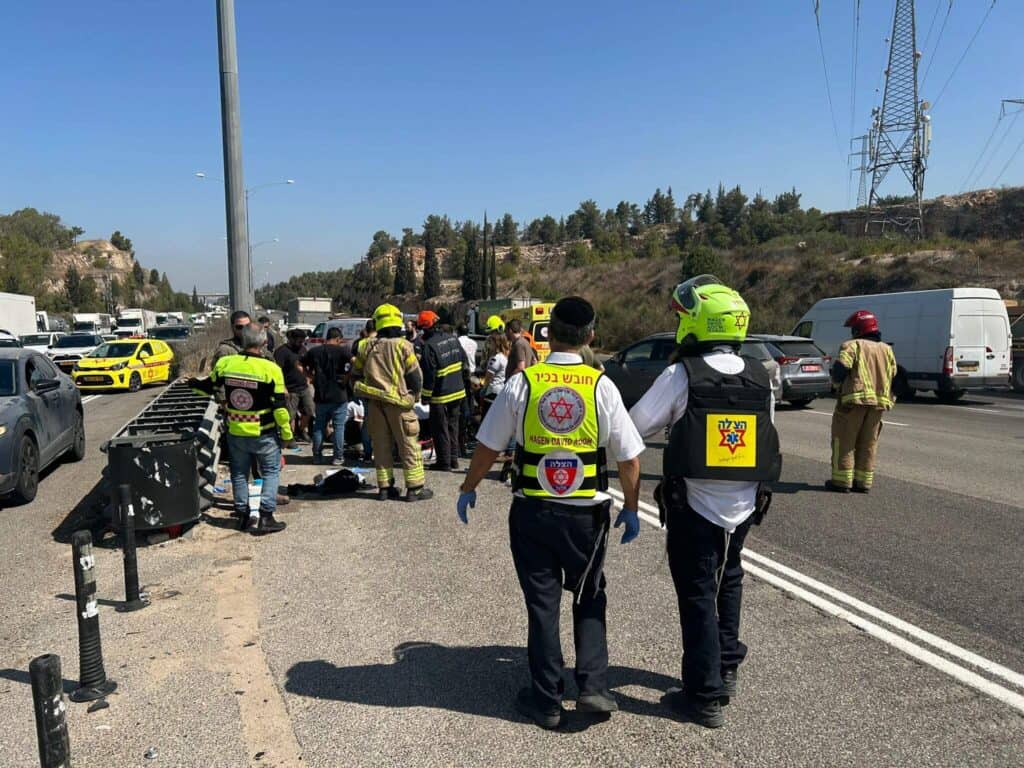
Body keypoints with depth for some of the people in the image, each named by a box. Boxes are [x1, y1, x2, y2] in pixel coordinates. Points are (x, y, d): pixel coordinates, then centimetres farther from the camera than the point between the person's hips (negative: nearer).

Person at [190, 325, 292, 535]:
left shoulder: (224, 363, -6)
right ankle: (266, 518, 3)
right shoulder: (271, 369, -17)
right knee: (271, 472, 9)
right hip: (264, 434, -3)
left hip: (235, 433, 4)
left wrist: (192, 382, 34)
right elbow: (279, 406, -14)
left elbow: (208, 387, 11)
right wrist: (287, 434, -3)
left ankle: (242, 514, 26)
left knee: (239, 473, 18)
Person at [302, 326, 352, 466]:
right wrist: (348, 376, -11)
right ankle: (338, 457, 8)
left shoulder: (314, 351, 4)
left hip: (320, 396, 4)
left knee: (319, 427, 14)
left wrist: (312, 375, 12)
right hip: (339, 396, -3)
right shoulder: (342, 350, -9)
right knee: (339, 427, 5)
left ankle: (317, 456, 18)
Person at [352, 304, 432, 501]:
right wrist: (414, 396, 10)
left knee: (381, 444, 12)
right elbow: (415, 376, -6)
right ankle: (415, 487, 5)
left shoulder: (366, 346, 6)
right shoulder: (402, 345, -8)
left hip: (374, 402, 4)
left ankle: (384, 487, 15)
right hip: (397, 402, -4)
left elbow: (356, 374, 11)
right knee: (409, 445, 3)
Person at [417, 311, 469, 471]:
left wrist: (425, 396, -10)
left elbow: (429, 374, -18)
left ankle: (444, 462, 8)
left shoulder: (429, 345, -19)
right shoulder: (453, 339, 4)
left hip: (440, 395, -7)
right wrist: (465, 382, 20)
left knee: (440, 429, 4)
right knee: (453, 426, 17)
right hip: (458, 392, 7)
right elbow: (465, 363, 10)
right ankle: (453, 459, 22)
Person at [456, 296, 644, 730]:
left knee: (542, 603, 12)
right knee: (589, 598, 21)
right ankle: (593, 686, 14)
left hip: (532, 511, 0)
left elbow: (488, 447, -3)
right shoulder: (602, 387, -8)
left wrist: (468, 489, 13)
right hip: (587, 513, 0)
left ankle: (546, 701, 22)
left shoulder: (522, 383, -8)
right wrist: (631, 509, 10)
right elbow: (629, 458, -4)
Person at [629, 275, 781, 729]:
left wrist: (673, 424, 6)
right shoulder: (759, 377, 1)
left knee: (698, 595, 6)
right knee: (727, 583, 24)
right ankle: (726, 667, 40)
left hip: (694, 505, -5)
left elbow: (636, 426, -14)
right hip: (742, 506, 5)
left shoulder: (683, 374, -15)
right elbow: (765, 436, 8)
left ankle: (705, 696, 13)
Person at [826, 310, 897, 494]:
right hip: (879, 401, 6)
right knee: (868, 444, 13)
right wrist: (888, 397, 20)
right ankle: (864, 482, 15)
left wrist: (837, 381, 3)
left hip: (855, 399, -6)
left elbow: (840, 368, -15)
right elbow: (893, 375, 14)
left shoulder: (852, 346, -3)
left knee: (844, 441, 1)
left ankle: (842, 481, 0)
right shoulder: (886, 349, 17)